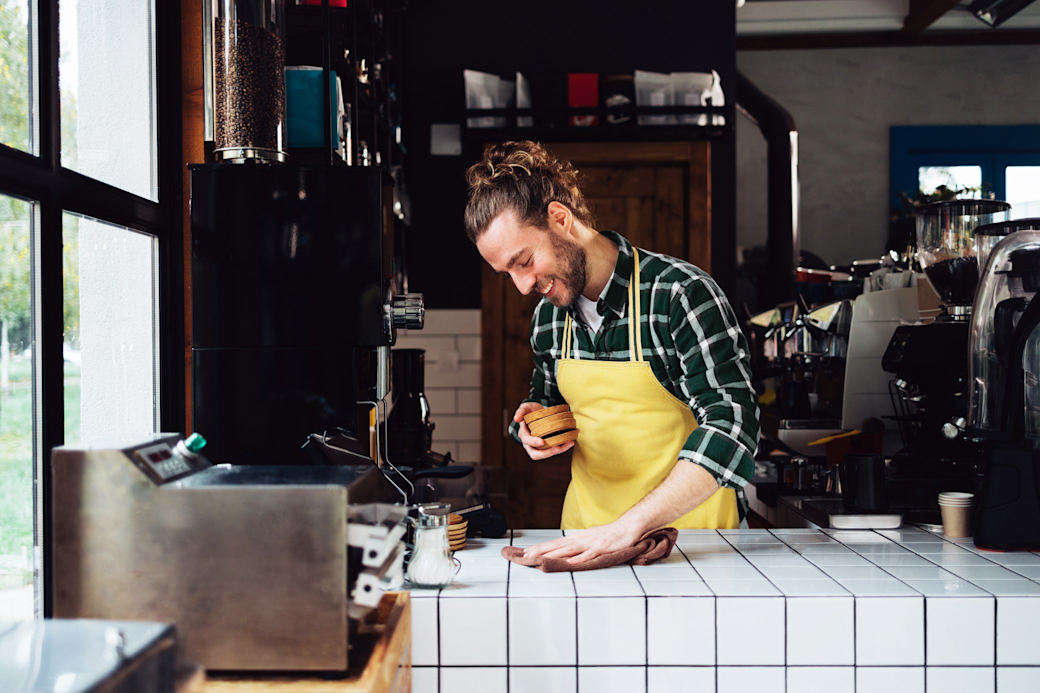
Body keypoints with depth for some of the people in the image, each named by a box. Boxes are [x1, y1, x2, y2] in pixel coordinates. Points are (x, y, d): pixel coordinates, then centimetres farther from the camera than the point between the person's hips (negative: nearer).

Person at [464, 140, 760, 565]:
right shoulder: (547, 316, 6)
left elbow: (730, 429, -20)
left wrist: (629, 525, -28)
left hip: (688, 536, -5)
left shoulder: (680, 293, -14)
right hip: (586, 535, 5)